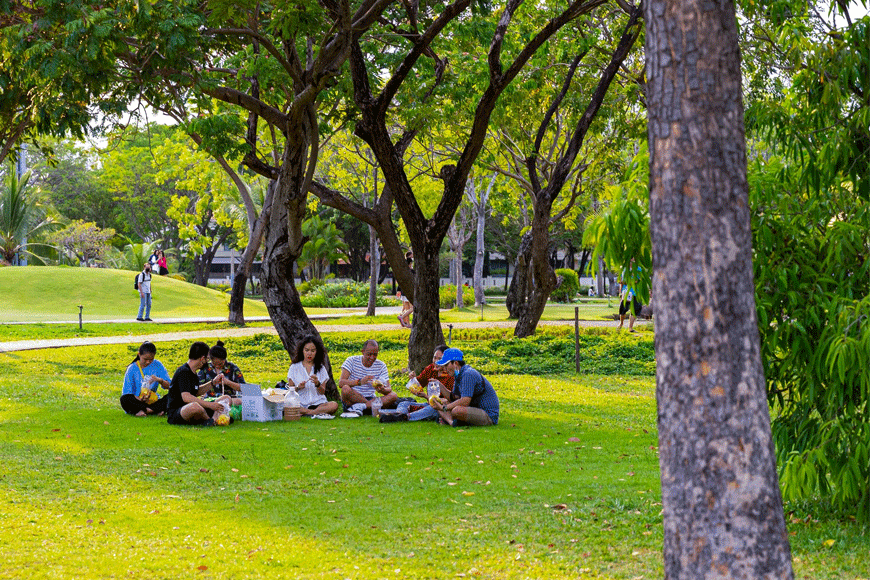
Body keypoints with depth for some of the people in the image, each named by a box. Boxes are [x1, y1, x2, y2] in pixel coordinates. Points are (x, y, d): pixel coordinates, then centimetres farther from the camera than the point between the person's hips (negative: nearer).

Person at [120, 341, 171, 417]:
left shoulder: (157, 365, 3)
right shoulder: (132, 369, -3)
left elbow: (168, 386, 0)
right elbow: (126, 393, -8)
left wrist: (160, 380, -23)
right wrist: (139, 399, -29)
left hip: (153, 401, 2)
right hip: (137, 402, -2)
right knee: (124, 399, -34)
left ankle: (144, 411, -32)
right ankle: (156, 411, -34)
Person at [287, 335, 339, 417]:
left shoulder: (321, 368, 13)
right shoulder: (294, 368, 11)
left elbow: (322, 392, 7)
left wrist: (317, 384, -14)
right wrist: (298, 387, -12)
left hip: (317, 403, 1)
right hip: (300, 404, -1)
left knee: (334, 405, -31)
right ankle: (318, 412, -28)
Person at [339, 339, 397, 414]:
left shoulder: (381, 366, 3)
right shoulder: (352, 361, -6)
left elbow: (388, 390, -4)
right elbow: (341, 383, -20)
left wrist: (383, 390, -30)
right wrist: (360, 382, -37)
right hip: (352, 401, -3)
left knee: (393, 396, -22)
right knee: (346, 389, -36)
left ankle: (360, 407, -31)